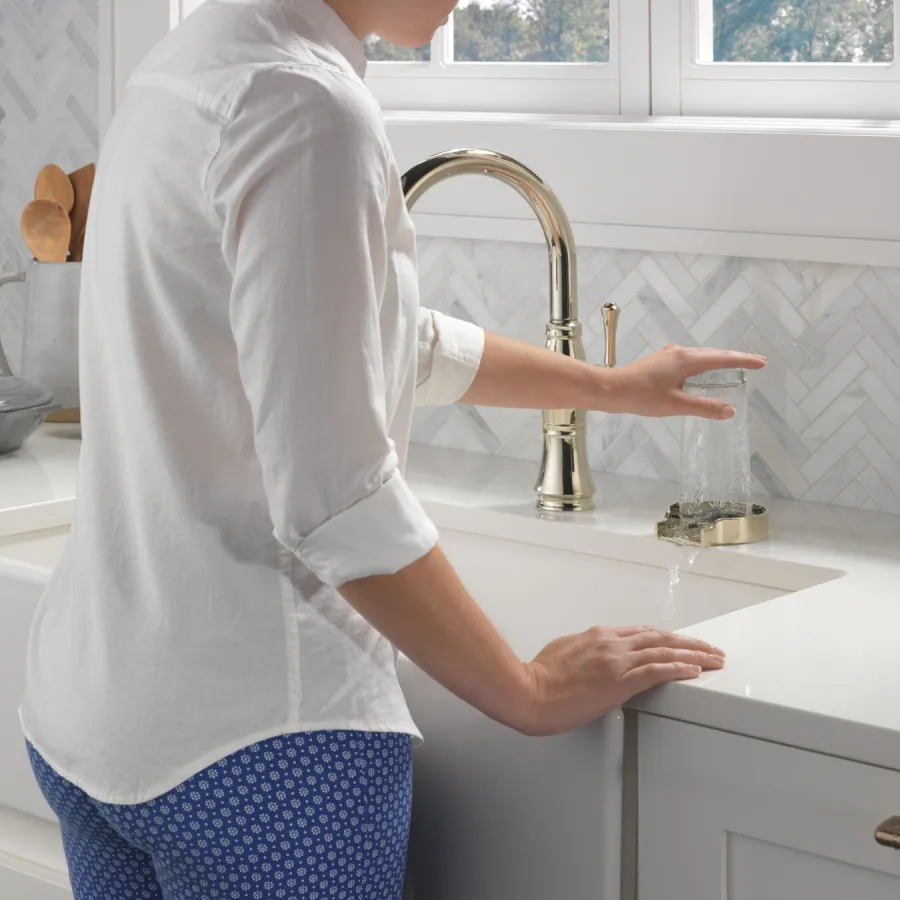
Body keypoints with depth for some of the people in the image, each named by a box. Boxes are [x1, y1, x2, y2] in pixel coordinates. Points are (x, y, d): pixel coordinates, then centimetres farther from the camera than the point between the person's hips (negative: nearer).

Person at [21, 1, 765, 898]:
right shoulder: (305, 106, -19)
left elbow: (392, 342, 21)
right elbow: (336, 503, -22)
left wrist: (613, 386, 32)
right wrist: (533, 693, -10)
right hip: (250, 732, -9)